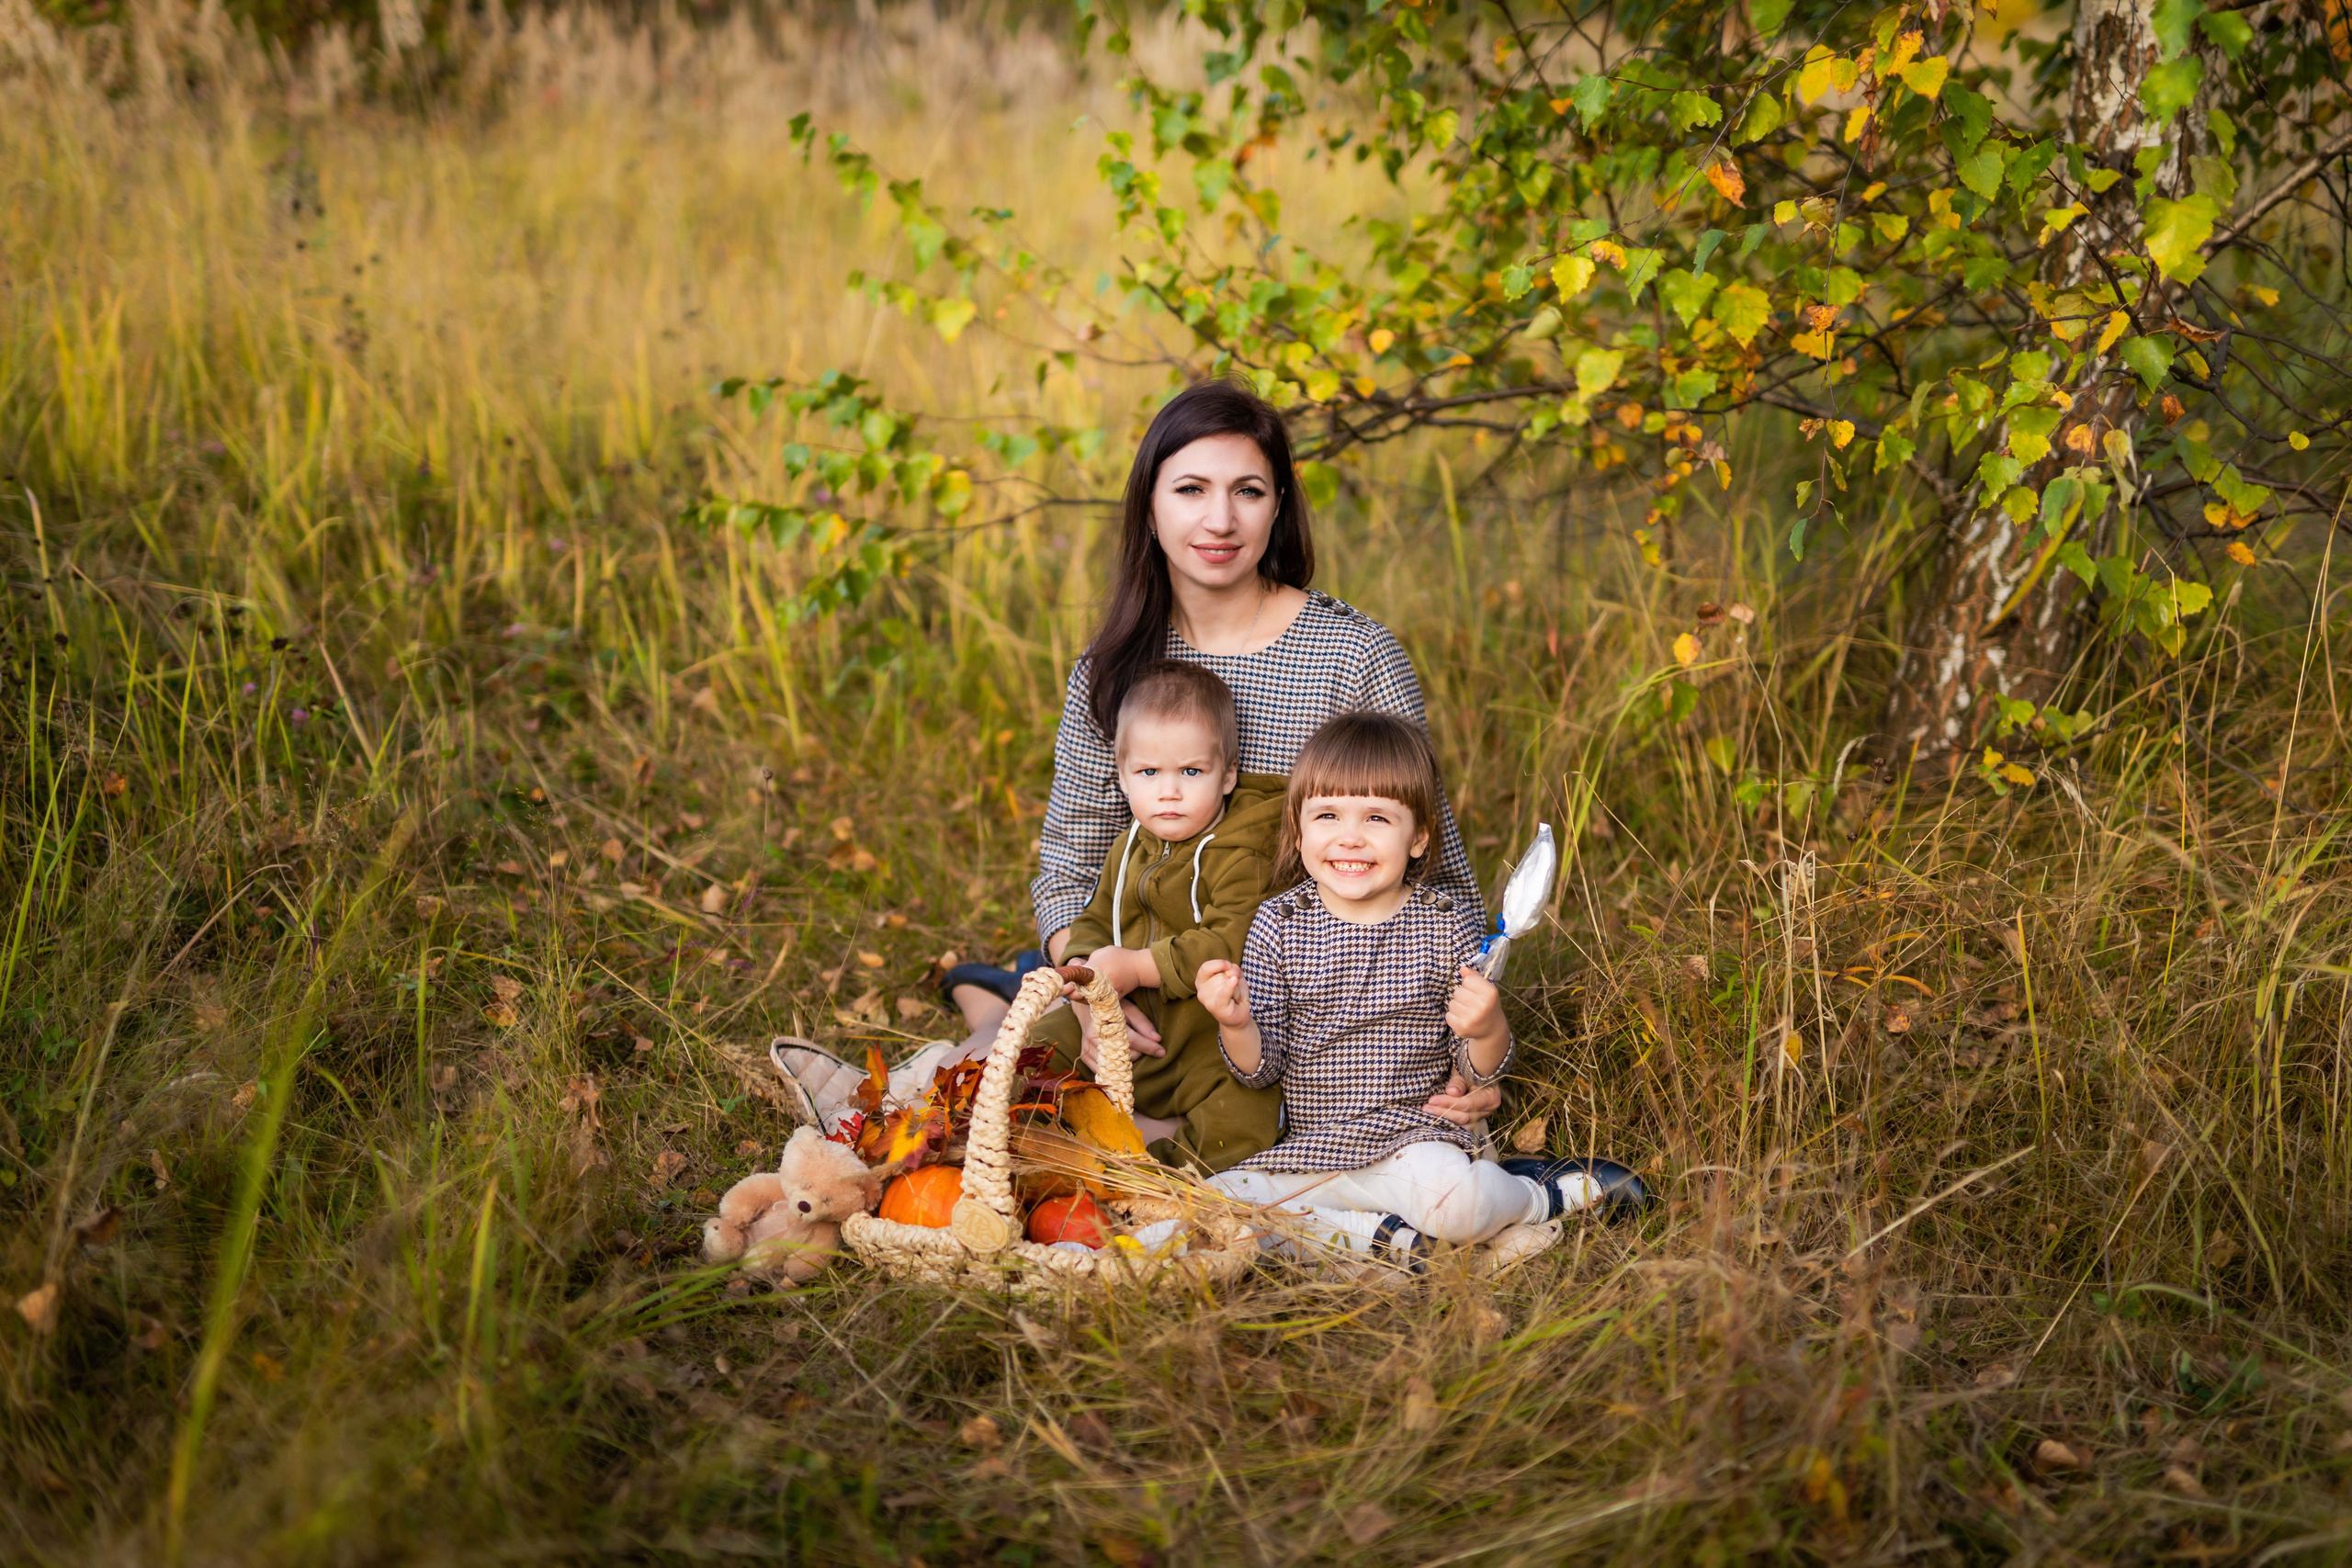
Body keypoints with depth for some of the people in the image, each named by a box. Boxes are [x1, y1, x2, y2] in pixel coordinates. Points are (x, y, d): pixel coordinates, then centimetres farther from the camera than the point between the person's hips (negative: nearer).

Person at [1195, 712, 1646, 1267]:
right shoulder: (1278, 924, -1)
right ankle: (1370, 1234, -15)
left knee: (1454, 1202, -34)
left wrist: (1488, 1030, -22)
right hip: (1308, 1149, 2)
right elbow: (1261, 1069, 0)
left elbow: (1476, 1072, 1)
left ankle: (1560, 1187, -2)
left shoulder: (1446, 924, -2)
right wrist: (1236, 1025, -22)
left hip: (1413, 1138, -2)